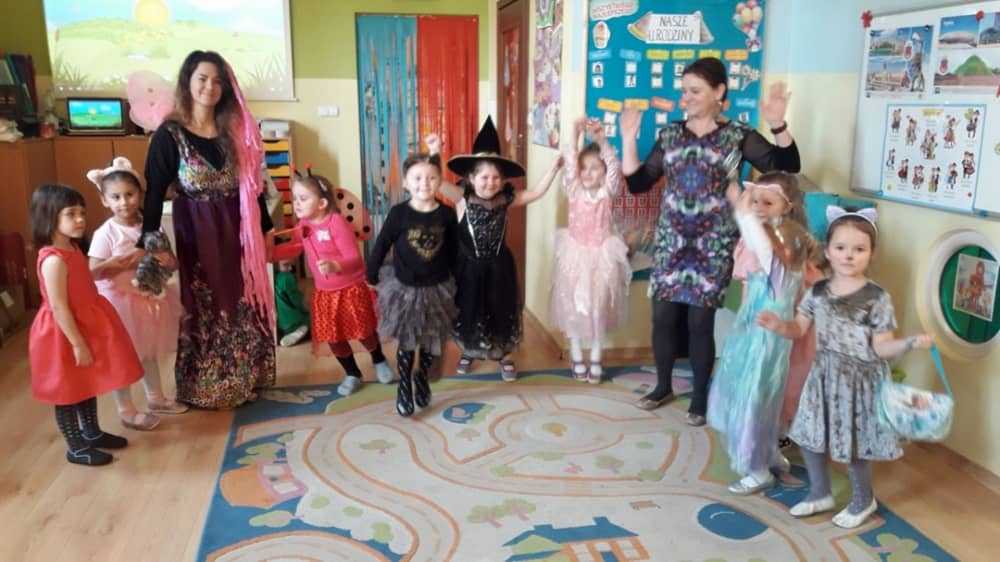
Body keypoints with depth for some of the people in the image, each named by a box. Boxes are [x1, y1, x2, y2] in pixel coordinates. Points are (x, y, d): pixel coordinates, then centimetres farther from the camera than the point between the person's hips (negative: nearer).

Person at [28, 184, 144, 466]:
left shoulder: (72, 247, 3)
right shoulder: (53, 260, -27)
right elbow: (59, 307, -26)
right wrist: (78, 344, -23)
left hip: (85, 324, 10)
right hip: (65, 333, -10)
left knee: (89, 384, 22)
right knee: (69, 391, 6)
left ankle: (91, 432, 39)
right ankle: (76, 448, 20)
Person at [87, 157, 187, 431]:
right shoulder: (105, 233, -17)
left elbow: (171, 261, 5)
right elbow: (93, 272, -18)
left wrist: (164, 260, -17)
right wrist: (120, 262, -29)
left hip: (149, 297, 6)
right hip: (120, 301, -6)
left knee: (149, 351, 21)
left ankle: (155, 398, 37)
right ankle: (126, 411, 17)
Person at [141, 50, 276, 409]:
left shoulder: (237, 130, 5)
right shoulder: (169, 135, -6)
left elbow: (252, 185, 10)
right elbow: (154, 192, -7)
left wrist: (265, 228, 11)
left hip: (237, 230, 4)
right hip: (196, 233, -4)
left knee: (245, 306, 12)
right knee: (201, 310, 6)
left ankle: (245, 378, 29)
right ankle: (205, 386, 22)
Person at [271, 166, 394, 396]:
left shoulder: (337, 223, -24)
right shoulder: (303, 226, -1)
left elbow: (354, 258, -27)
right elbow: (293, 248, 10)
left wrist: (335, 266, -46)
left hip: (351, 289, -6)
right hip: (324, 292, 7)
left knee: (363, 332, 9)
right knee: (333, 337, 12)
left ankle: (379, 361, 40)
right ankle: (352, 374, 33)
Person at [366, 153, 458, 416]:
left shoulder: (447, 214, -8)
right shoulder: (399, 213, -14)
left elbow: (453, 250, 3)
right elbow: (380, 246, -5)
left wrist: (455, 279, 8)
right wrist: (372, 277, -1)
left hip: (437, 288, 2)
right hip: (405, 288, -2)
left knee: (434, 342, 14)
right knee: (407, 343, 11)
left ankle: (422, 377, 42)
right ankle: (404, 387, 32)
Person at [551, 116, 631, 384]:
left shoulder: (608, 192, -3)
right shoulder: (575, 191, -1)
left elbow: (614, 167, -19)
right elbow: (570, 165, -15)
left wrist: (602, 140, -34)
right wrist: (575, 136, -29)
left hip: (602, 255, -1)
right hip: (576, 254, 1)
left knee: (599, 308, 6)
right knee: (574, 307, 7)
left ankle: (595, 359, 20)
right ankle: (576, 357, 22)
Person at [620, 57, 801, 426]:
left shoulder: (739, 136, -2)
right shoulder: (669, 135, 7)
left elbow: (787, 168, -7)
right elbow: (637, 184, 5)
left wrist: (778, 125, -20)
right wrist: (628, 138, -2)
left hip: (713, 243, -3)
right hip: (671, 240, 3)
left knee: (700, 320, 0)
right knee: (663, 315, 5)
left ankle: (700, 396, 18)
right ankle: (663, 386, 25)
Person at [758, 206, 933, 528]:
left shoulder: (876, 298, -15)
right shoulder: (817, 292, -2)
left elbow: (880, 347, -13)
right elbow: (798, 329, 4)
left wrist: (911, 343, -30)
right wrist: (778, 326, -16)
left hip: (859, 381, -5)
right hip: (824, 376, 5)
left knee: (853, 446, 6)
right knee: (809, 436, 14)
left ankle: (864, 501, 33)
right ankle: (820, 494, 36)